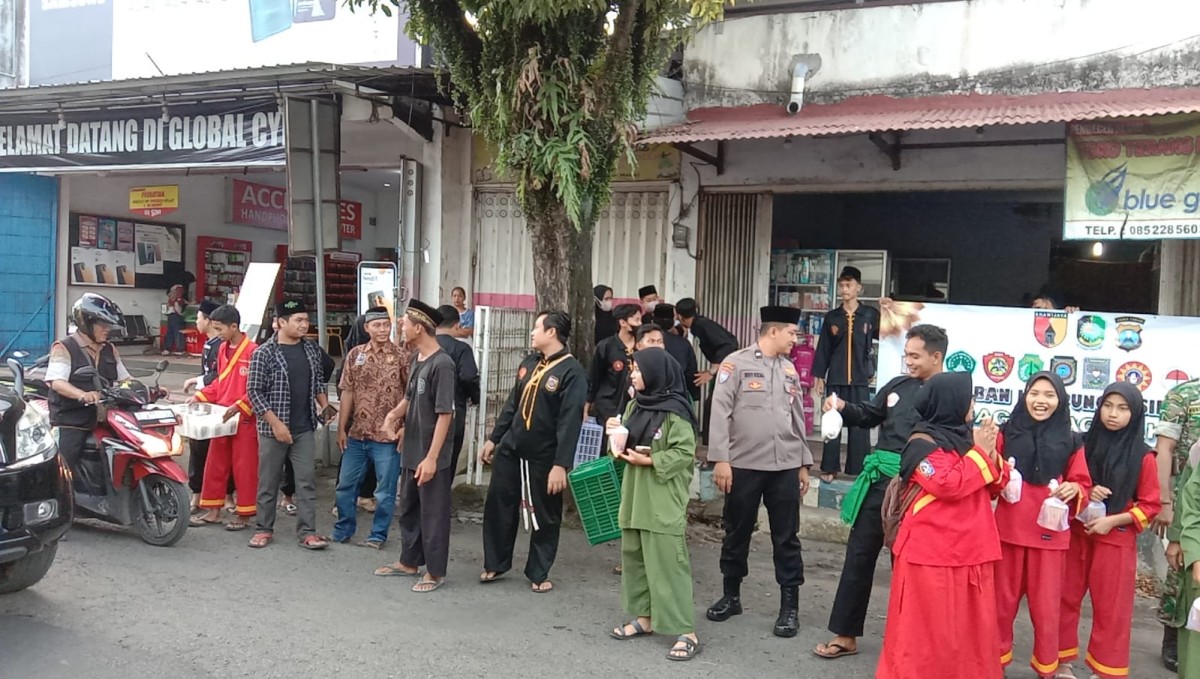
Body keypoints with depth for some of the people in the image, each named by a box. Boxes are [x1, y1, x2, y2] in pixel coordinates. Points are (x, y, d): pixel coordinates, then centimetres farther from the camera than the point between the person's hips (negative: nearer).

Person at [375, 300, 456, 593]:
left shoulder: (442, 364, -20)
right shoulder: (417, 360, 8)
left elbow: (445, 414, -22)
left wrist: (432, 457, -24)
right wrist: (394, 414, -2)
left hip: (432, 456, -9)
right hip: (411, 451, 9)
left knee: (433, 513, 4)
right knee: (409, 509, 20)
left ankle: (435, 572, 16)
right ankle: (409, 561, 35)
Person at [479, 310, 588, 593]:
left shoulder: (572, 372, -16)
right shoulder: (529, 364, 8)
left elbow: (570, 421, -21)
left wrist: (561, 464, -25)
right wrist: (493, 439, 15)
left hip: (544, 456, -7)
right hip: (510, 449, 7)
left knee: (545, 516, 7)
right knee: (498, 506, 12)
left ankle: (538, 573, 23)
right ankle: (495, 564, 29)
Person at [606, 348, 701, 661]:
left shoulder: (674, 411, -13)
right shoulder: (635, 406, 10)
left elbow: (685, 453, -16)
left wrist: (648, 461, -19)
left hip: (663, 502, -8)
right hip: (635, 496, 8)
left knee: (667, 564, -8)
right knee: (634, 557, 13)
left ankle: (687, 632, -2)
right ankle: (644, 617, 26)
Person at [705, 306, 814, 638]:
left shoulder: (790, 369, 13)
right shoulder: (736, 362, -4)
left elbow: (798, 419, 17)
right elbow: (720, 412, -8)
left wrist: (803, 463, 15)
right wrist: (720, 459, -13)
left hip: (785, 467, 4)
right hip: (743, 465, -4)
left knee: (786, 537, 6)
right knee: (737, 533, 9)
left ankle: (789, 606, 15)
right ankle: (731, 596, 25)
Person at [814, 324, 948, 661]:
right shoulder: (897, 385, 9)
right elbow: (869, 417, 20)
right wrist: (844, 408, 0)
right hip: (880, 482, 6)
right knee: (859, 554, 9)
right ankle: (845, 635, 20)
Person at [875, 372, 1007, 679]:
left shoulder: (962, 437, 13)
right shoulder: (923, 442, -10)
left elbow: (992, 490, 15)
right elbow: (947, 485, -21)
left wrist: (991, 455, -3)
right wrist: (979, 452, -11)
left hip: (969, 550, 7)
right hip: (931, 551, -7)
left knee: (968, 626, 12)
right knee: (928, 628, 0)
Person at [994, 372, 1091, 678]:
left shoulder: (1071, 443, 3)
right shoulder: (1007, 433, 2)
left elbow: (1084, 487, 6)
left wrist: (1074, 489, -16)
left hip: (1050, 534, 0)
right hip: (1008, 530, 0)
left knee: (1046, 605, 7)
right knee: (1002, 601, 10)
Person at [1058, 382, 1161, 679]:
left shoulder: (1143, 456, -6)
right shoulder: (1085, 445, 1)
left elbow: (1150, 505, -3)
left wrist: (1113, 520, -15)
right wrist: (1085, 492, -10)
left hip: (1117, 541, -3)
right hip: (1076, 535, 3)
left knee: (1111, 609, 4)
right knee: (1065, 599, 7)